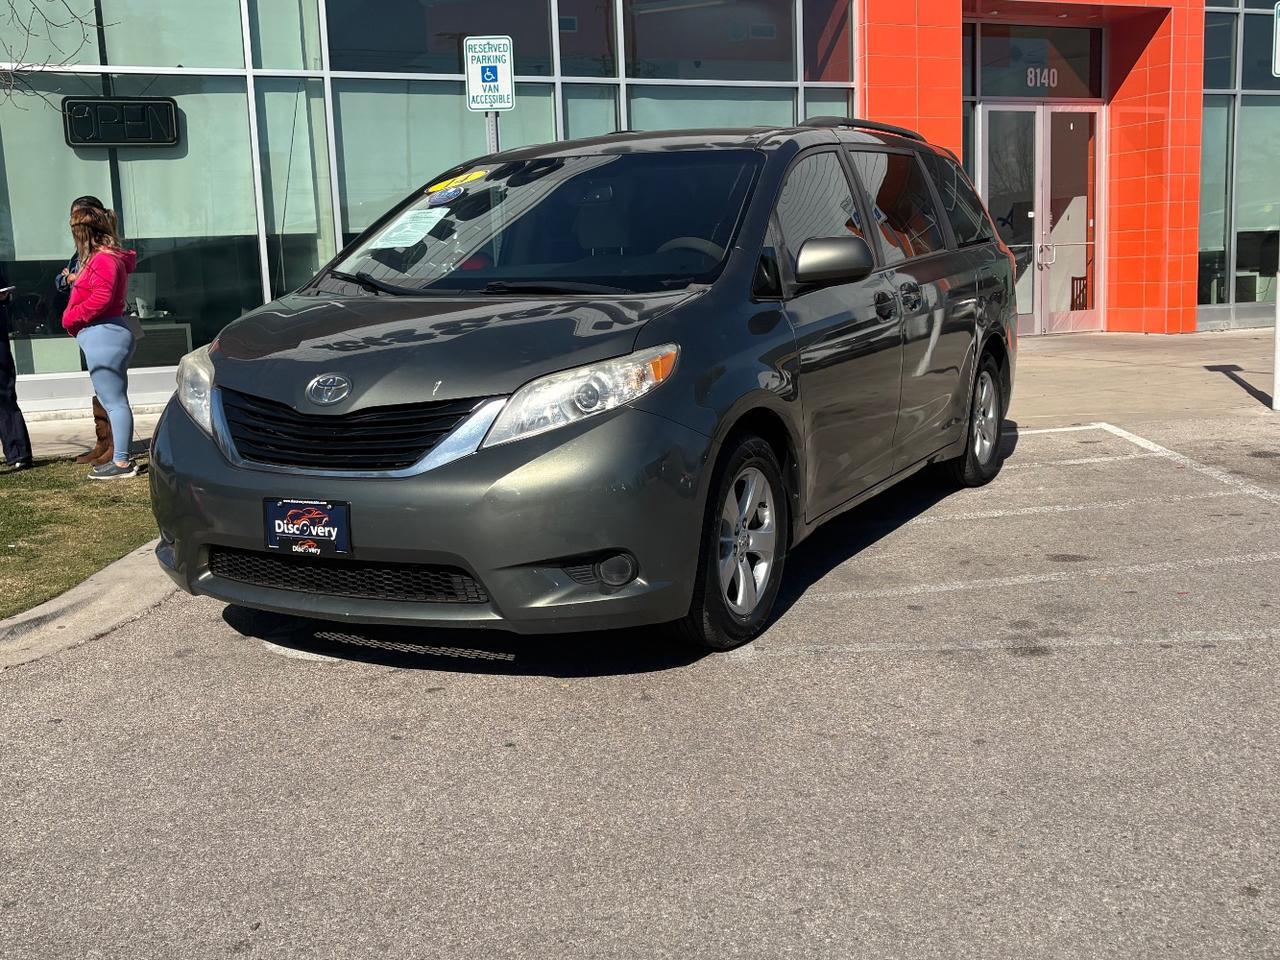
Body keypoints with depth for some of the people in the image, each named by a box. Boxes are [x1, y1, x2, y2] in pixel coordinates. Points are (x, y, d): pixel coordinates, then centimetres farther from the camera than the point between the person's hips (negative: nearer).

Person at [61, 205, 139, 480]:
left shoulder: (104, 259, -13)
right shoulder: (102, 257, 18)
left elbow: (101, 297, -21)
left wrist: (71, 318, -12)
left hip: (103, 335, -11)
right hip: (106, 335, 11)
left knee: (113, 401, -8)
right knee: (114, 400, 13)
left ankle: (121, 463, -5)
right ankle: (122, 458, 18)